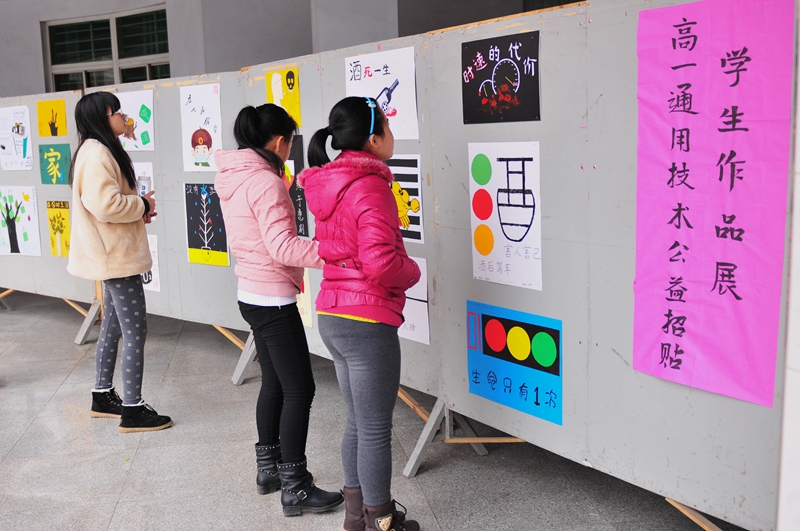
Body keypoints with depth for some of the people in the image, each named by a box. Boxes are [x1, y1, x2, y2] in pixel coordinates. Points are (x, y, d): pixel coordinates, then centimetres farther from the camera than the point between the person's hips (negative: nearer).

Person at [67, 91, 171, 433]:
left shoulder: (101, 151, 16)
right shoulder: (96, 154, -18)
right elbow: (105, 204, -28)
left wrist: (138, 208, 5)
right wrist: (143, 205, -13)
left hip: (114, 256, 11)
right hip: (116, 258, -11)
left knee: (113, 327, 19)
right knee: (135, 332, -5)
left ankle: (103, 396, 31)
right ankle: (132, 410, 3)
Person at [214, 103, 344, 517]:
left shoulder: (232, 179, 9)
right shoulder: (266, 182, -19)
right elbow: (282, 246, -28)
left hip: (252, 294, 10)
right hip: (274, 300, -10)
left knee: (274, 382, 18)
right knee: (299, 389, -3)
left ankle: (268, 468, 30)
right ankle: (294, 489, 4)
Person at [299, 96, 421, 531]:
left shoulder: (329, 184, 10)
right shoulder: (370, 186, -18)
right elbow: (381, 262, -26)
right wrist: (412, 272, -6)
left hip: (332, 316, 9)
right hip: (367, 323, -9)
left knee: (358, 422, 21)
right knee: (376, 430, 6)